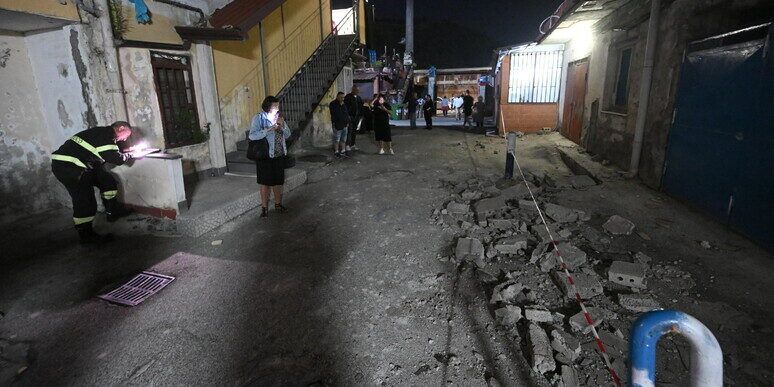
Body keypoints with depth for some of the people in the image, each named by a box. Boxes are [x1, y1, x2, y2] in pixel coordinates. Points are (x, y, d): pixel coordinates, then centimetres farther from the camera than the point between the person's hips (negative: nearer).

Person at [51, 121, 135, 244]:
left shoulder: (102, 132, 15)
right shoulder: (106, 136, -16)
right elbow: (117, 159, -17)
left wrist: (125, 152, 11)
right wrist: (129, 155, 2)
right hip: (67, 167, -10)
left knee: (107, 181, 15)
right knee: (85, 202, -8)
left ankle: (113, 211, 28)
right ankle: (86, 235, 3)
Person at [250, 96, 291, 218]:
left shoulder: (279, 117, 6)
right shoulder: (258, 118, -10)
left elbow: (287, 135, 7)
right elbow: (252, 136, -21)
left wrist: (283, 125, -11)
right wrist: (269, 129, -27)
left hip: (279, 156, 5)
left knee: (278, 181, 13)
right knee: (265, 182, 5)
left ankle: (278, 204, 29)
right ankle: (264, 207, 18)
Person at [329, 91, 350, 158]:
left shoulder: (344, 104, 14)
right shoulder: (333, 104, -7)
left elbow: (347, 114, 18)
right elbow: (333, 115, -13)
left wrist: (347, 122, 13)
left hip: (344, 125, 7)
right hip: (337, 125, -7)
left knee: (343, 139, 11)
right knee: (337, 140, -1)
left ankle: (342, 151, 19)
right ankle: (336, 152, 8)